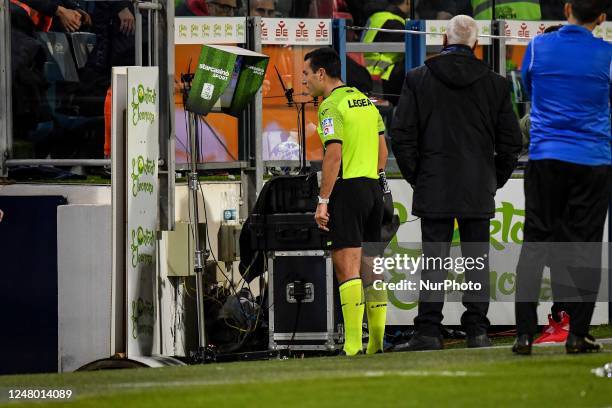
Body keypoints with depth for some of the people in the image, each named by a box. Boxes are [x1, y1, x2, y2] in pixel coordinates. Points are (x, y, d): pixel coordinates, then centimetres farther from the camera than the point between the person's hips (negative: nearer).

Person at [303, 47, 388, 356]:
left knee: (347, 269, -9)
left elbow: (334, 155, -18)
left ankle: (353, 345, -15)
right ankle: (376, 343, 11)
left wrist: (323, 201, -16)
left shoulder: (331, 106, -10)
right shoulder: (365, 101, 16)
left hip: (347, 191, -8)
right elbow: (382, 151, 18)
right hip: (372, 187, 8)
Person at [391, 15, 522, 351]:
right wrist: (494, 181, 14)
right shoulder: (495, 84, 1)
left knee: (433, 260, -1)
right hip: (479, 191, 1)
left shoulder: (418, 79, -2)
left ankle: (428, 332, -6)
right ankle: (477, 331, 4)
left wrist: (416, 177, 7)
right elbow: (510, 142, 3)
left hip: (434, 190, -1)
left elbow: (401, 135, -3)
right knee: (477, 261, 6)